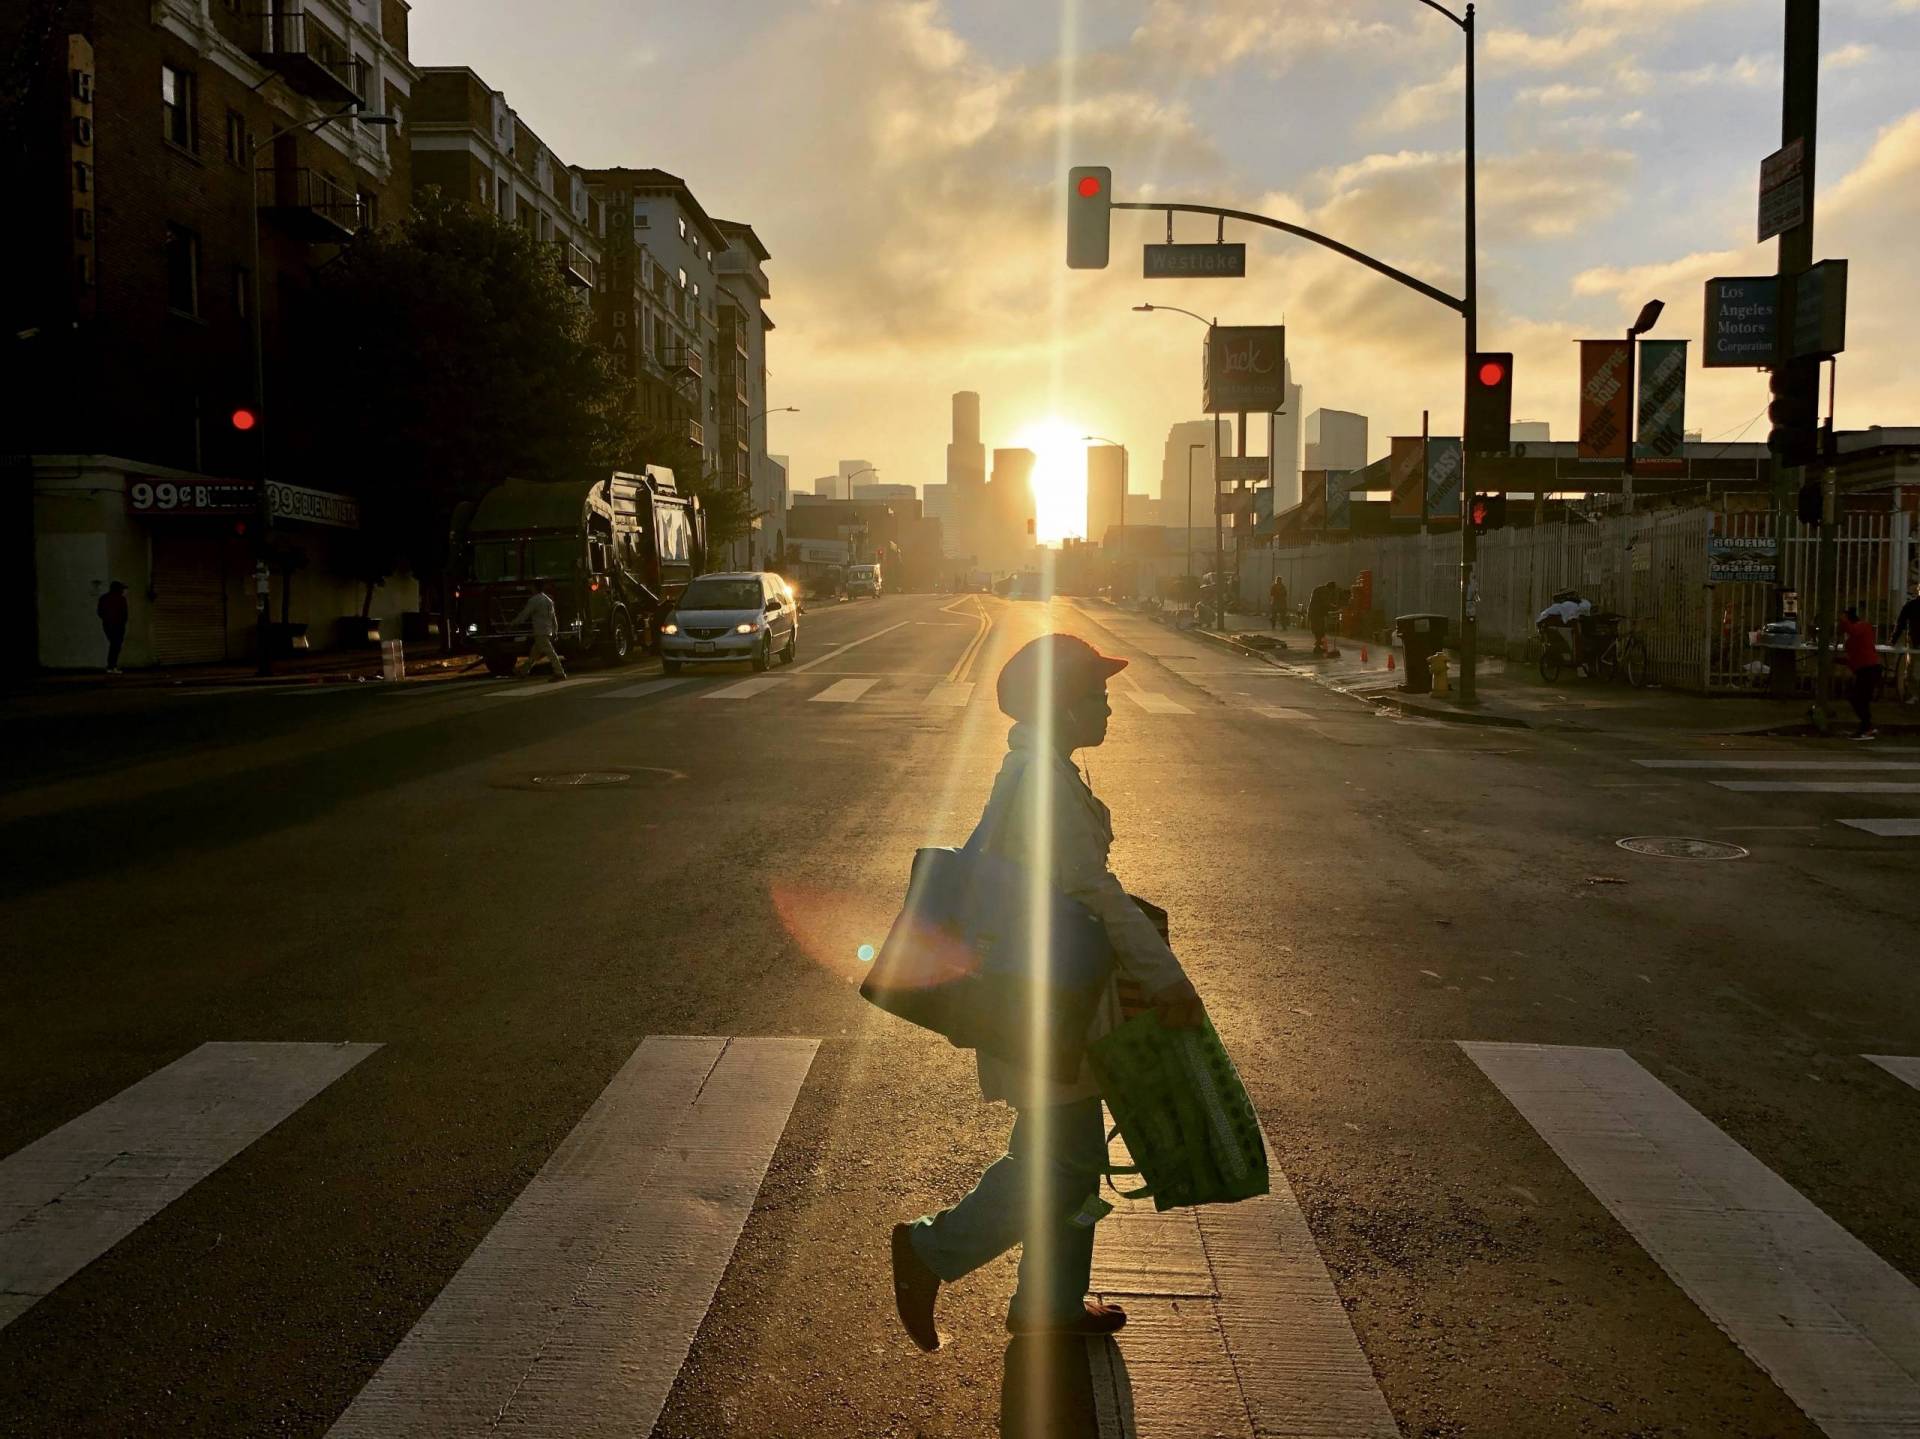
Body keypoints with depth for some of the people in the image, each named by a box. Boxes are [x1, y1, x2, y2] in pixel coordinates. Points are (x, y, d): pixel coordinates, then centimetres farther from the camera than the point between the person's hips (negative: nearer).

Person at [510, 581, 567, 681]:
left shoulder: (534, 600, -10)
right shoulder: (548, 600, 14)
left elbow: (524, 614, -6)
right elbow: (553, 617, 17)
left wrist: (513, 623, 5)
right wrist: (555, 630, 21)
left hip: (540, 632, -9)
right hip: (548, 631, 9)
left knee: (550, 652, -12)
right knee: (534, 652, 17)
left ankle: (560, 673, -16)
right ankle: (525, 671, 26)